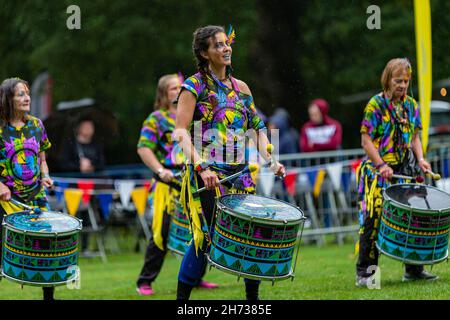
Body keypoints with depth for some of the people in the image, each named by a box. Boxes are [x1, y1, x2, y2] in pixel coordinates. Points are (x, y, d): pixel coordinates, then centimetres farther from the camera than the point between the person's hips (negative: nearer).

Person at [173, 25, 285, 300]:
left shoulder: (240, 88, 14)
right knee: (205, 236, -7)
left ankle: (253, 298, 10)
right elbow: (181, 132, -11)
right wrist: (200, 167, -23)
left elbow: (257, 128, 15)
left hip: (240, 174, 5)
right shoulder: (195, 86, -3)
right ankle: (182, 298, 2)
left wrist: (271, 160, -1)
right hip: (207, 175, -5)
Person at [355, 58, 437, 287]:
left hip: (406, 170, 5)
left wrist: (420, 159, -1)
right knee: (373, 218, -10)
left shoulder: (411, 105, 10)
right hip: (378, 171, -5)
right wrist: (381, 166, -19)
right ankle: (364, 271, -3)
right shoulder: (375, 105, -7)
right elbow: (366, 140, -9)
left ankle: (414, 269, 16)